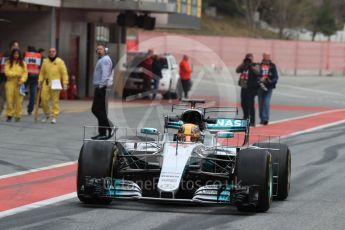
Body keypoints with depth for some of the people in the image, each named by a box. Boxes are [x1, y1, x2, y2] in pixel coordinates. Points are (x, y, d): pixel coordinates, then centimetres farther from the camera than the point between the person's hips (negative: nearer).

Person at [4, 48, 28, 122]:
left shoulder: (23, 63, 8)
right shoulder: (8, 62, 6)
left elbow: (25, 73, 3)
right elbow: (7, 72, -5)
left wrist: (22, 80, -12)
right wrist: (16, 74, -14)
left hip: (19, 84, 0)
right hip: (10, 83, 0)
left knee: (19, 100, -1)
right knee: (9, 99, -4)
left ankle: (18, 116, 5)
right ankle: (9, 115, 4)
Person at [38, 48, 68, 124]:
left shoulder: (60, 62, 0)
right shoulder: (45, 61, 10)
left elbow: (64, 73, -3)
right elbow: (42, 73, 13)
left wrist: (65, 83, -10)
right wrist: (40, 81, 4)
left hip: (55, 84, -3)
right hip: (46, 83, 3)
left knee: (55, 101, -2)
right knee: (44, 99, 0)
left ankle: (55, 117, 4)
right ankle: (47, 115, 21)